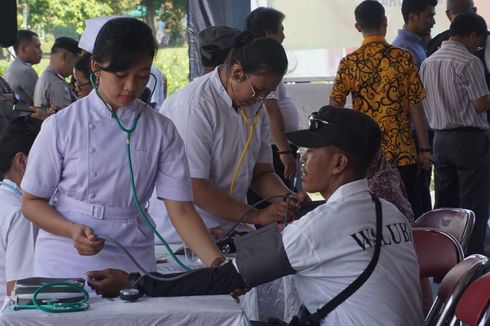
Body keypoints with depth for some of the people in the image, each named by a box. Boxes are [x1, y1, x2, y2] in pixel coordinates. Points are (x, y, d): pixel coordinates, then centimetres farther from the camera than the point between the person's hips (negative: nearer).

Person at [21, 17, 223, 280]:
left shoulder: (161, 131, 1)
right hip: (66, 265, -1)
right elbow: (32, 202, 1)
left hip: (133, 265, 2)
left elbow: (181, 210, -4)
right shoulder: (62, 126, -4)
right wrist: (72, 230, -18)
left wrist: (219, 266, -18)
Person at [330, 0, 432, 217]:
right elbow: (416, 107, -3)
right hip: (403, 153, -1)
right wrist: (425, 149, 3)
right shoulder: (404, 58, -3)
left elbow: (334, 109, -4)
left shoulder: (349, 63, -2)